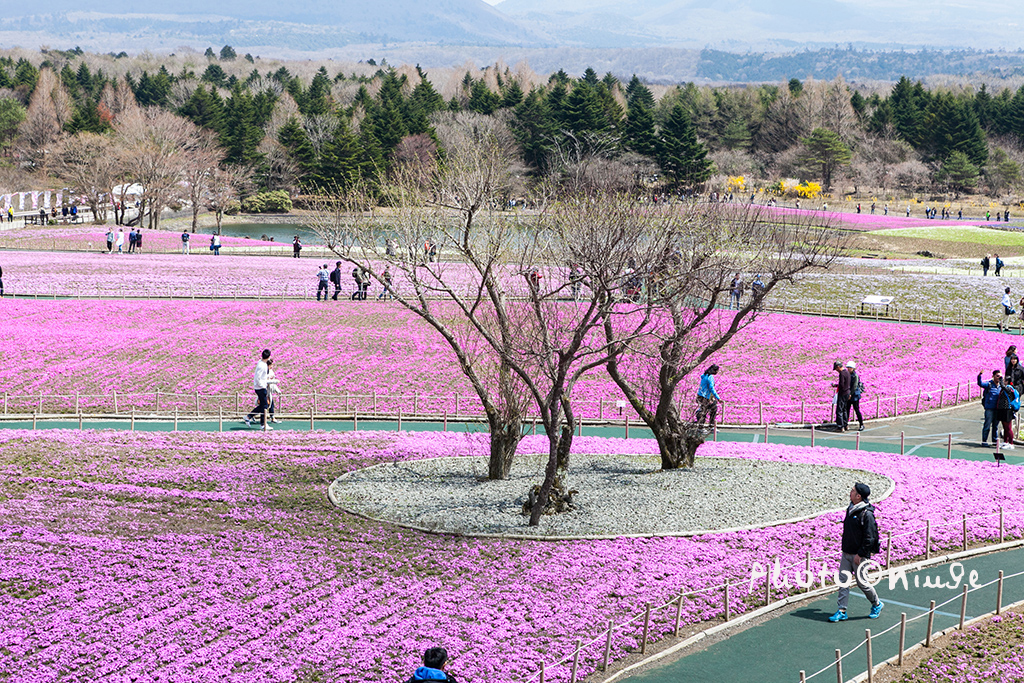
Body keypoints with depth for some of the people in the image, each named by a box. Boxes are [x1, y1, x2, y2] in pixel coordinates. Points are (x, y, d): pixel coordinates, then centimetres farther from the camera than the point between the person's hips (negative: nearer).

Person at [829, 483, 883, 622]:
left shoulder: (867, 514, -18)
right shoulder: (850, 509, 9)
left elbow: (869, 538, -19)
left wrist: (860, 554, -19)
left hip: (859, 555, -8)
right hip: (846, 553, 8)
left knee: (861, 582, 3)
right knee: (843, 581, 2)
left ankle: (877, 604, 25)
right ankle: (842, 611, 4)